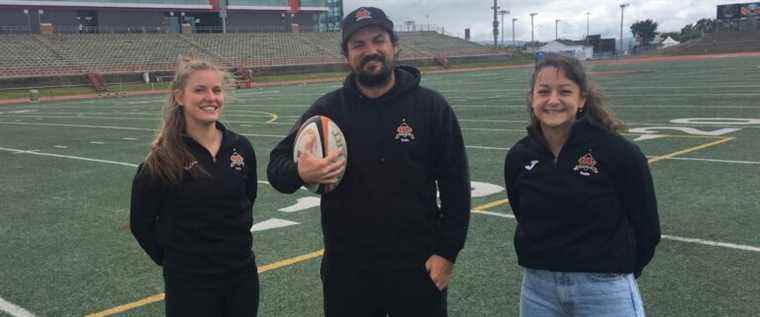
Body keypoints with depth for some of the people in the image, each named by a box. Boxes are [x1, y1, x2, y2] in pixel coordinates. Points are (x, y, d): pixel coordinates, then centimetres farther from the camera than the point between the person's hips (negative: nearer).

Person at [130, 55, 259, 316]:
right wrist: (172, 260, 0)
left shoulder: (241, 147, -1)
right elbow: (141, 224, -3)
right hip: (190, 285, -4)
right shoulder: (163, 160, -12)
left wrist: (239, 239, 11)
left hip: (243, 275, 4)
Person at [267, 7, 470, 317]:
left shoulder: (431, 105, -3)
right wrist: (300, 173, -22)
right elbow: (277, 165, 1)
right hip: (347, 268, 1)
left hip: (417, 265, -1)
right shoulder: (328, 108, 0)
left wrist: (447, 251, -6)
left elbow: (455, 184, -1)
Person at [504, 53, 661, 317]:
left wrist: (615, 274, 5)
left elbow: (646, 228, -3)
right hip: (538, 289, 4)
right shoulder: (518, 158, -1)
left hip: (604, 291, -3)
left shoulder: (619, 152, -12)